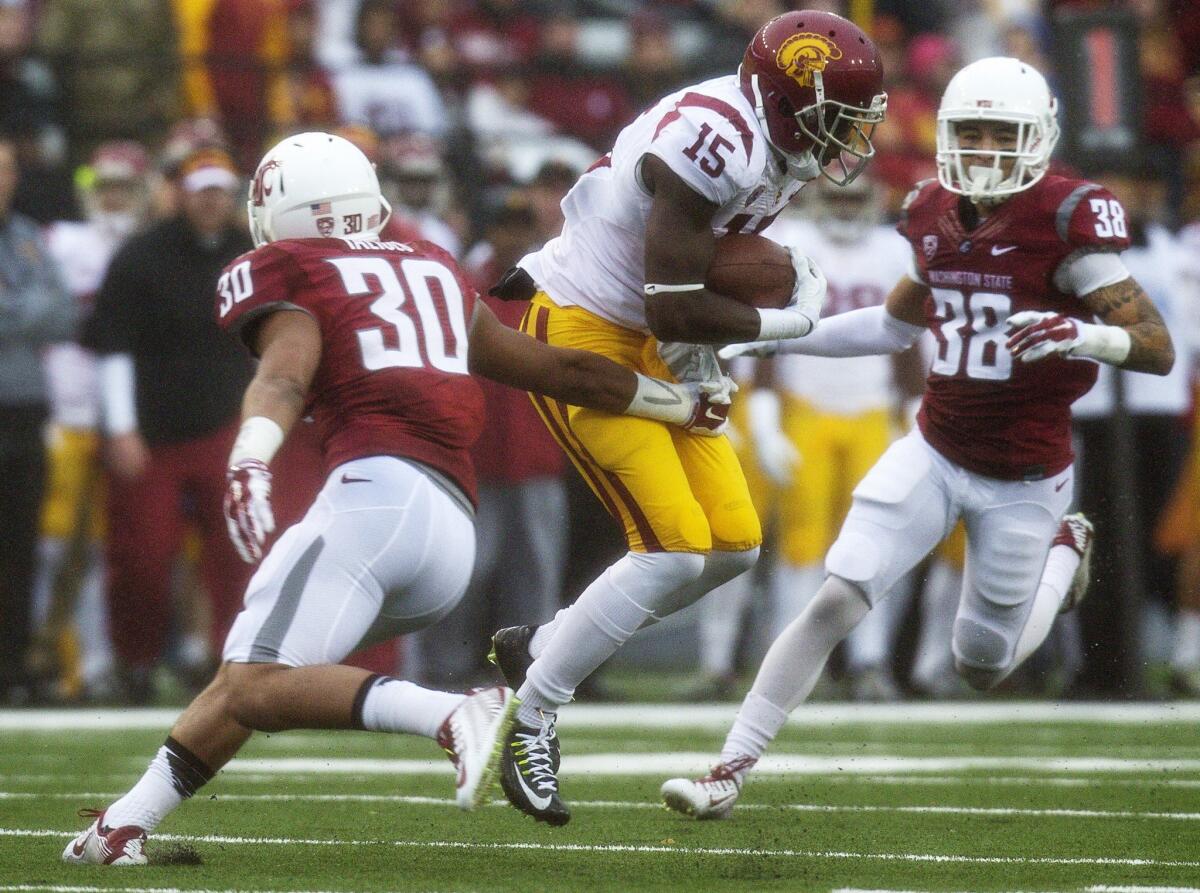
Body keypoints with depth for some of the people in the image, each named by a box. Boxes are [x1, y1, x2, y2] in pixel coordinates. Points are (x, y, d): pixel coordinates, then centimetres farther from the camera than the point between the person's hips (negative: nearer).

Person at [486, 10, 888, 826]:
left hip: (646, 351, 9)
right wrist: (788, 322, -14)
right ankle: (528, 720, -2)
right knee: (674, 550, -14)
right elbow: (674, 308, -26)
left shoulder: (776, 146, 3)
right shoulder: (714, 141, -27)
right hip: (581, 334, -9)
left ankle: (540, 648, 20)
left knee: (734, 545, 5)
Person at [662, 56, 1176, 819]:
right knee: (835, 603, -13)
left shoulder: (1067, 219, -18)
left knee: (983, 666, 12)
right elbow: (899, 324, 18)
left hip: (1023, 481, -3)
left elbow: (1158, 349, -20)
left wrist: (1083, 334, -41)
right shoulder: (935, 214, 0)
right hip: (934, 454, 3)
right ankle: (729, 774, -9)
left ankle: (1064, 548, 41)